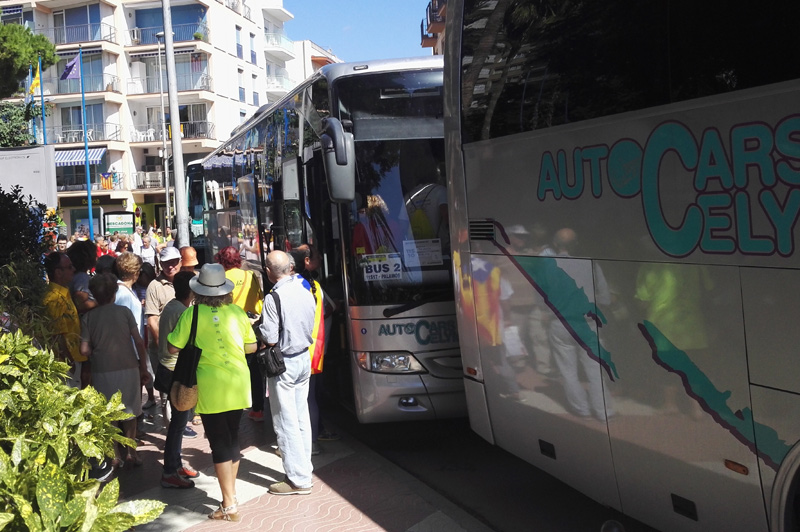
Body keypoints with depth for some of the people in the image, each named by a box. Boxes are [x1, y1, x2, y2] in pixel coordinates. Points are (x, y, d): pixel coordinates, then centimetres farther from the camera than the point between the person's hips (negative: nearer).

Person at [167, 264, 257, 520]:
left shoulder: (192, 314, -10)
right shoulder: (237, 312, -2)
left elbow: (173, 348, -6)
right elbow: (251, 347, 7)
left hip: (210, 387, -3)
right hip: (238, 385, 3)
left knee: (220, 442, 2)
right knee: (232, 438, 17)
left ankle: (229, 505, 4)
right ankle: (230, 492, 29)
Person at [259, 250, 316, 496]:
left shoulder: (273, 298, -21)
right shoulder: (305, 290, 0)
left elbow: (270, 340, -20)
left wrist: (257, 326, -2)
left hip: (284, 363, -7)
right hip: (304, 358, 7)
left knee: (286, 422, 1)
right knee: (302, 418, 16)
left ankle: (299, 479, 6)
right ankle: (304, 467, 26)